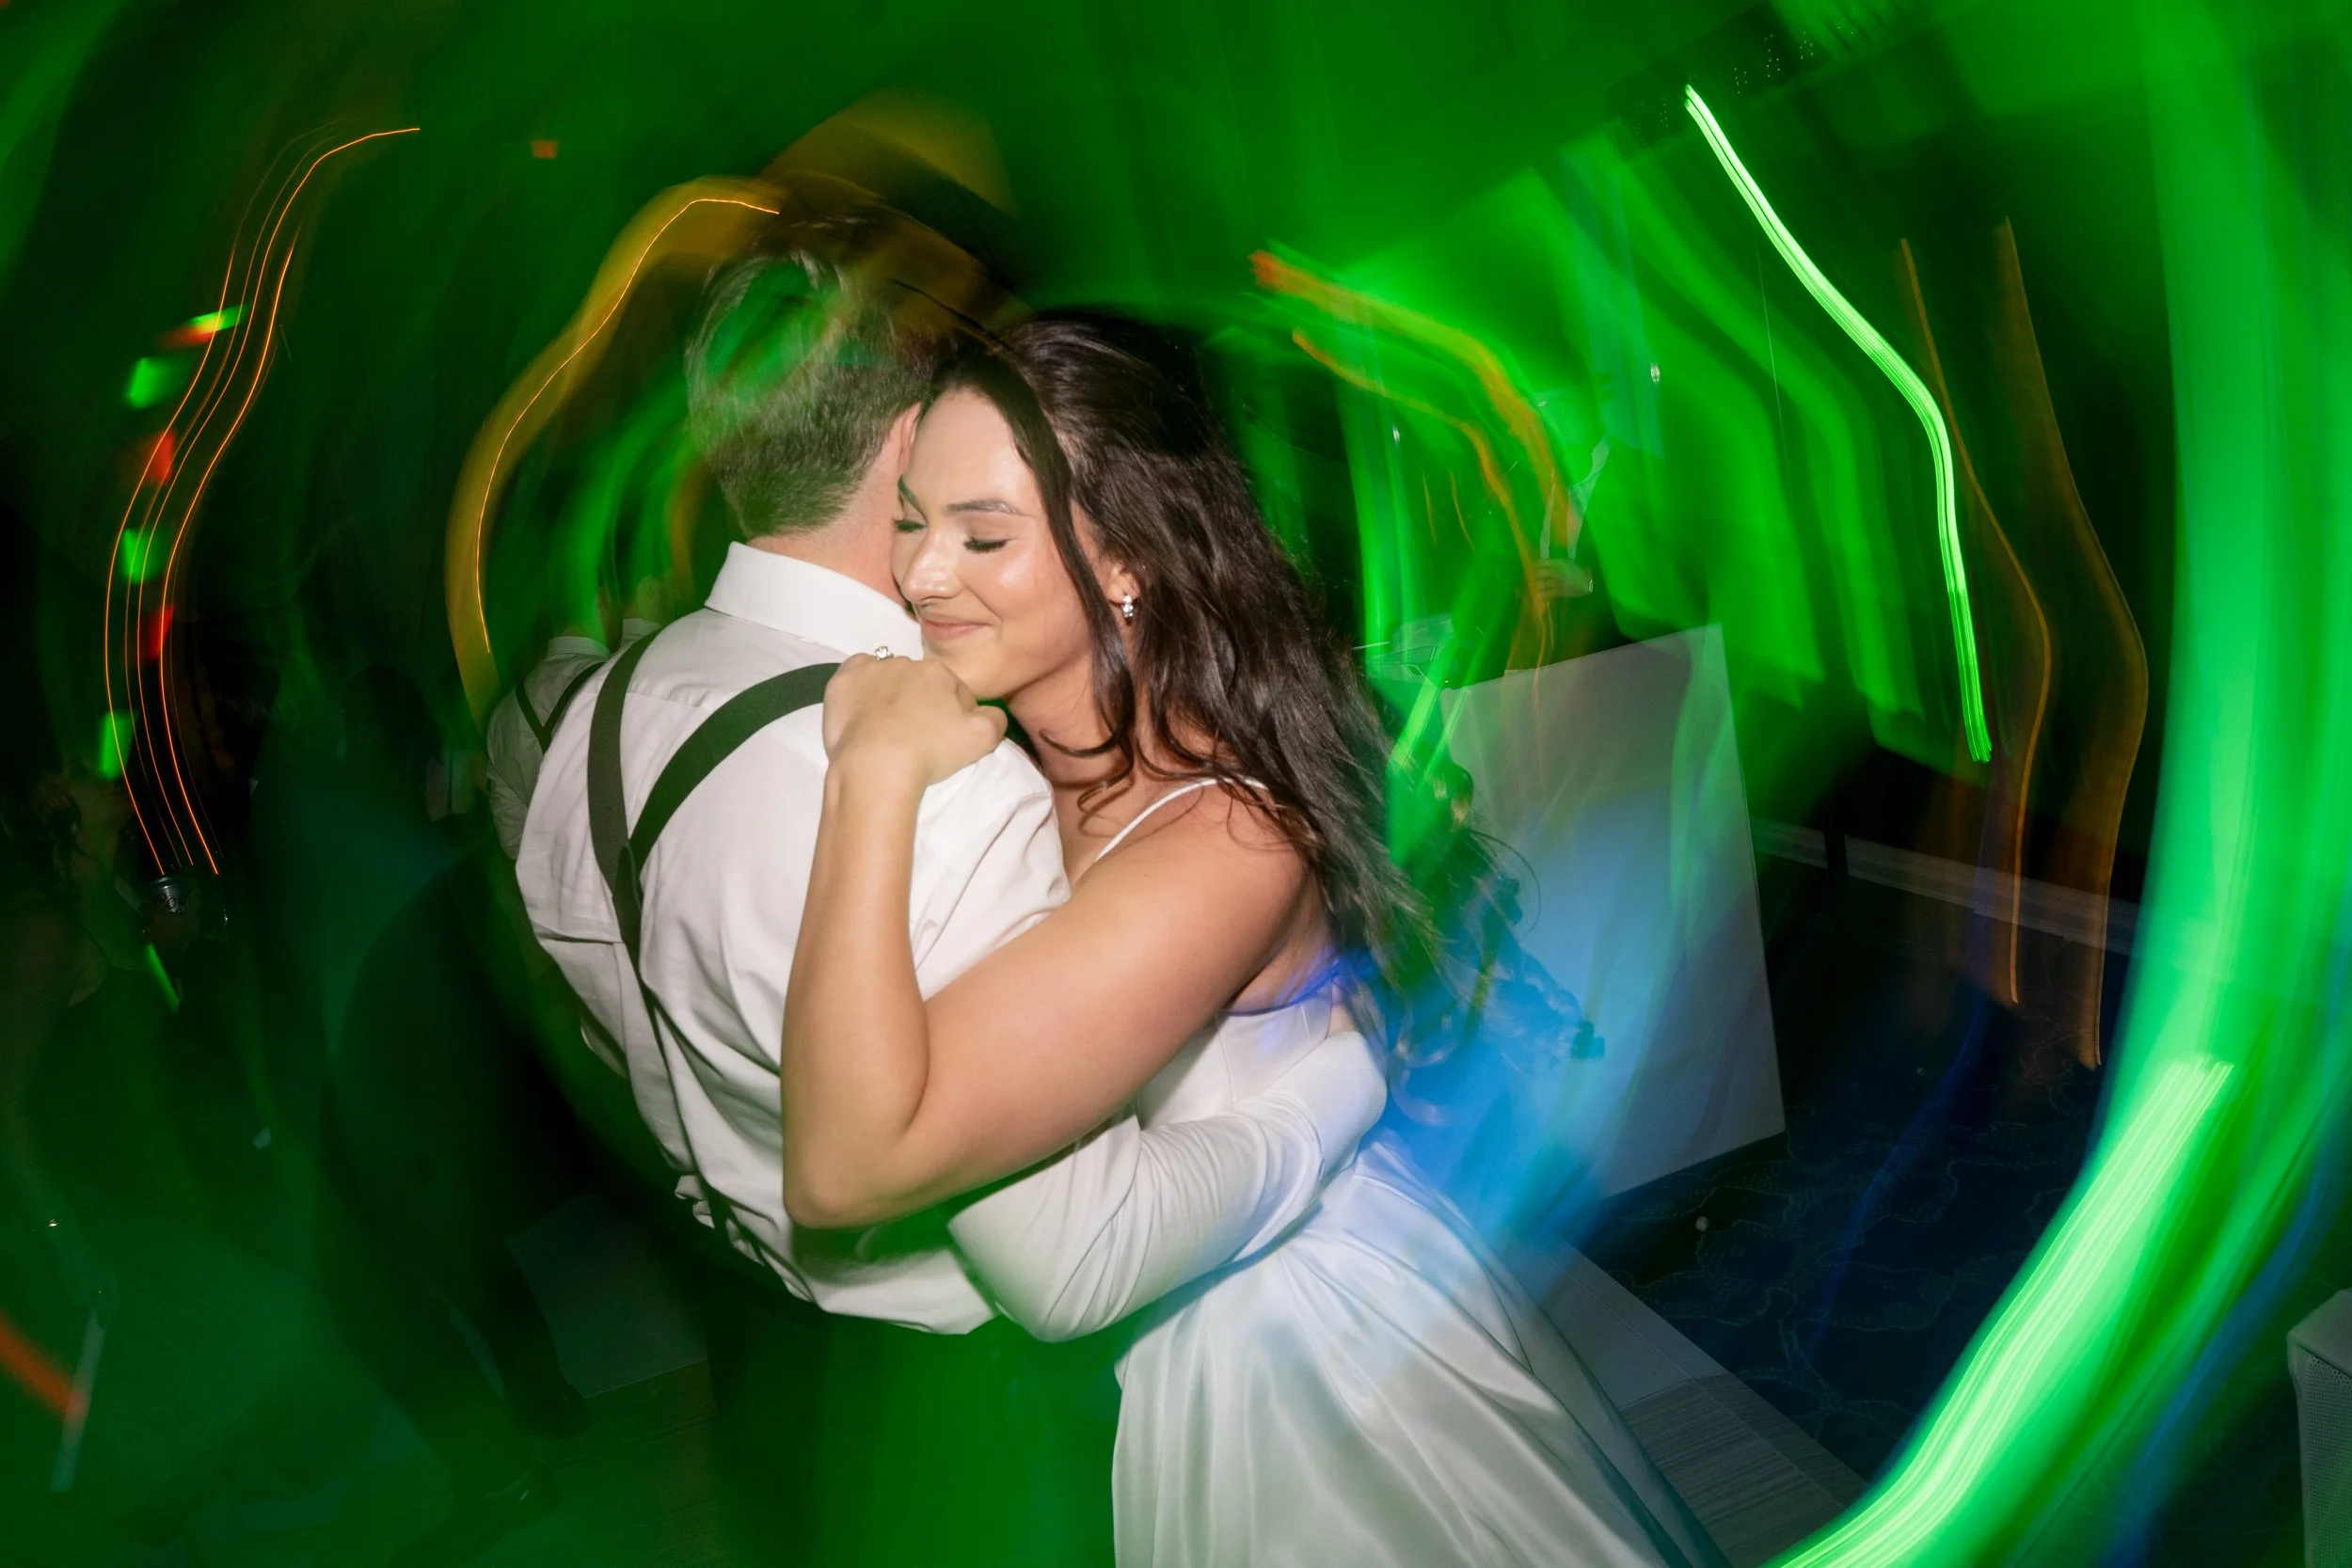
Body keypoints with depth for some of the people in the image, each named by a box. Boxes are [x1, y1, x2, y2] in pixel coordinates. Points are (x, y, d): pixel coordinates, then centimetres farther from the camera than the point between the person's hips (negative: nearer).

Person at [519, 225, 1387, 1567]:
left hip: (758, 1357, 7)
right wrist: (1351, 1072, -18)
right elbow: (1089, 1256, -30)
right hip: (971, 1431, -7)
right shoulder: (955, 795, -34)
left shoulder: (597, 713, -6)